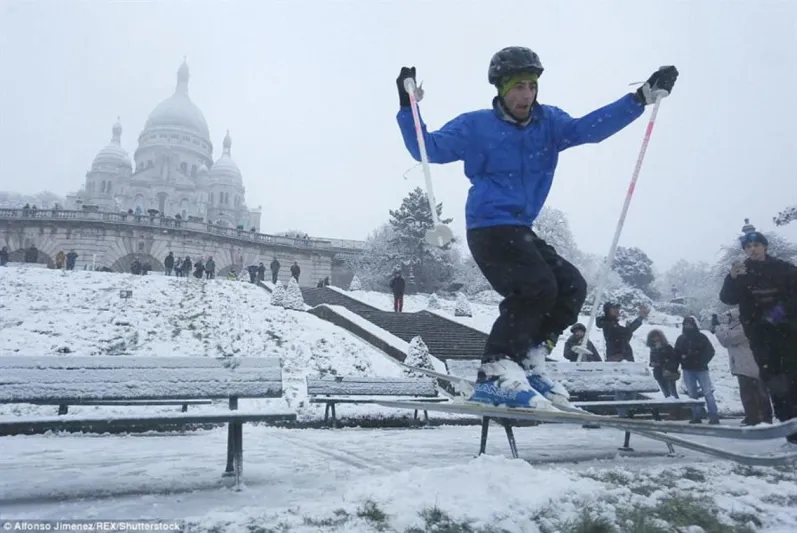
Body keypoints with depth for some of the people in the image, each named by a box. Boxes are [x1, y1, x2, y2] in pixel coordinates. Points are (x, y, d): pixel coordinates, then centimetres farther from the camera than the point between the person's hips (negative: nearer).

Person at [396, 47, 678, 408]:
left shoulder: (549, 122, 10)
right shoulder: (476, 126, -2)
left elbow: (589, 128, 2)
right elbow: (428, 149, -4)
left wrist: (642, 97, -5)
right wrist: (408, 107, -15)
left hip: (521, 230, 7)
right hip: (489, 227, -7)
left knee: (572, 287, -2)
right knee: (538, 287, -24)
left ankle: (527, 366, 5)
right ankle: (495, 375, -19)